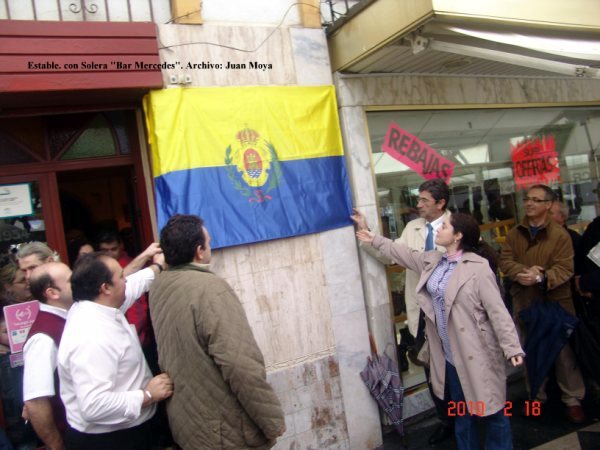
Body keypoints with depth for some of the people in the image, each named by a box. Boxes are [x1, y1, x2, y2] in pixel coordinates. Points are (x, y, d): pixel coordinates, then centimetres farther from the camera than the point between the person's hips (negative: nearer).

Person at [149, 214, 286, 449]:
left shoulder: (159, 287, 1)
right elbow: (242, 365, -29)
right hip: (225, 431, -8)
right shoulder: (211, 288, -24)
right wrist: (273, 421, -17)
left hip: (184, 421, 8)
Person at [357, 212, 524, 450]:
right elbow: (404, 253, 21)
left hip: (476, 354, -7)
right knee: (461, 413, 22)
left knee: (493, 411, 9)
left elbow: (497, 310, -18)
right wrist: (374, 240, 27)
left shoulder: (477, 267, -16)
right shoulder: (432, 260, 6)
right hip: (450, 354, 7)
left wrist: (512, 347, -23)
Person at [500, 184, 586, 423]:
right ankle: (537, 396, 33)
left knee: (563, 351, 6)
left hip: (555, 303, -4)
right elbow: (505, 261, -3)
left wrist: (541, 278, -33)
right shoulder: (514, 234, 5)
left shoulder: (560, 234, -9)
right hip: (524, 302, 4)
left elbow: (565, 269, -16)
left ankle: (572, 399, 24)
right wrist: (523, 272, -22)